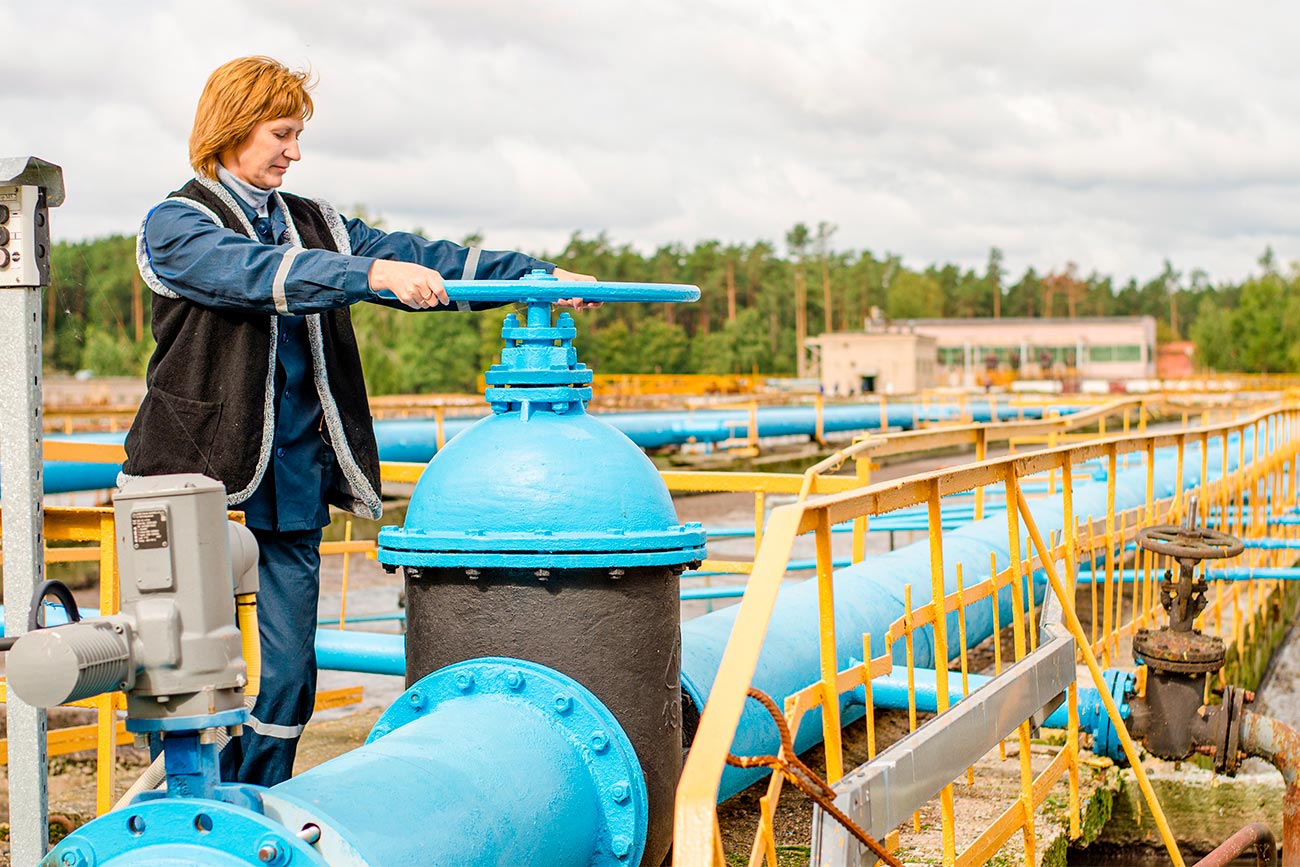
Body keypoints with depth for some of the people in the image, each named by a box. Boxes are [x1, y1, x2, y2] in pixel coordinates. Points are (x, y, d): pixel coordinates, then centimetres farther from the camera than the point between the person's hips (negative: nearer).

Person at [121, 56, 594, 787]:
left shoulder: (315, 225, 16)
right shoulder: (175, 225, -3)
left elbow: (416, 259, 8)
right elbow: (257, 274, -22)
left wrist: (535, 275, -2)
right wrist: (371, 273, -35)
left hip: (291, 487, 6)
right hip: (199, 479, -5)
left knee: (288, 678, 5)